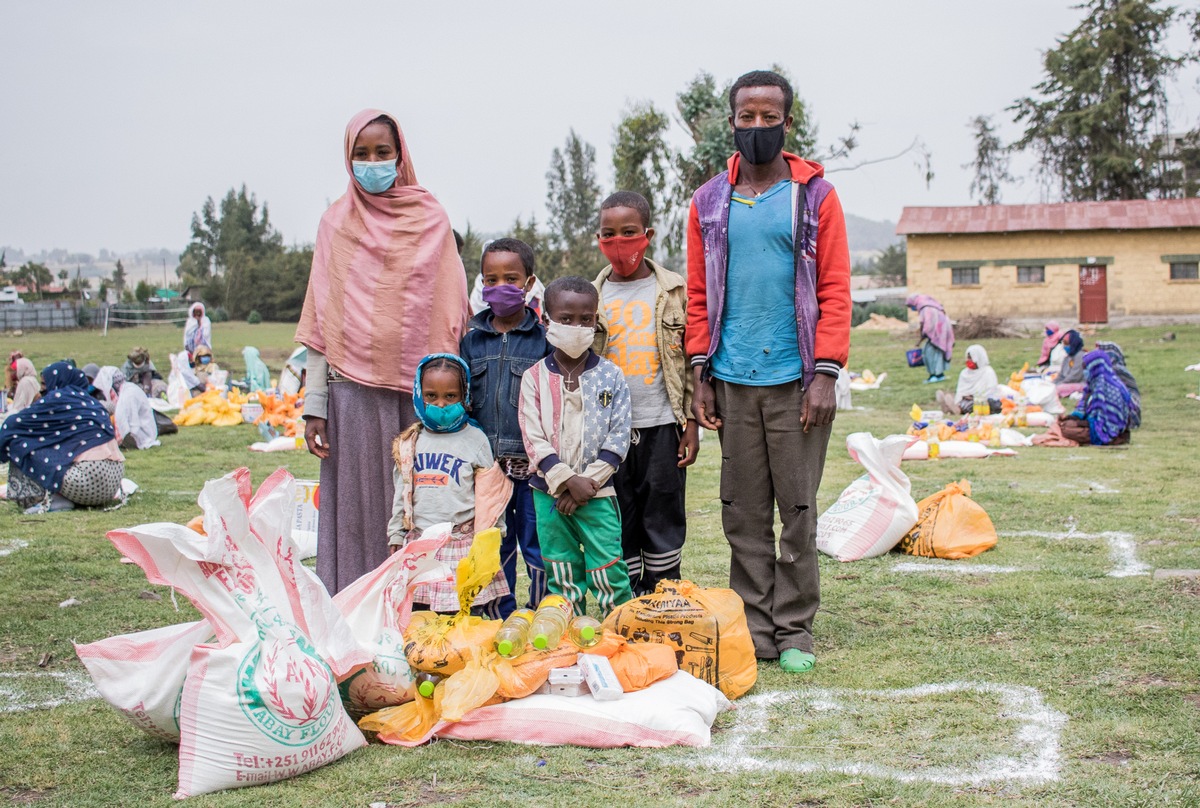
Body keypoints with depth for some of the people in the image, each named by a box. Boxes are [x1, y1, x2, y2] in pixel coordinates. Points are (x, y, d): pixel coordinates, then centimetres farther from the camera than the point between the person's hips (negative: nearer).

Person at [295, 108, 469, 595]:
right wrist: (314, 404, 1)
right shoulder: (336, 223, 9)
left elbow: (450, 314, 6)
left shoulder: (430, 220, 6)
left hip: (417, 388, 0)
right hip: (353, 387, 1)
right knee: (358, 508, 1)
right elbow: (320, 322, 7)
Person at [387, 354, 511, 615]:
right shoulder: (410, 442, 10)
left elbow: (489, 496, 3)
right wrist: (396, 537, 13)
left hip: (464, 545, -3)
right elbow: (401, 492, 16)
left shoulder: (475, 439, 1)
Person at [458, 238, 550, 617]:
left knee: (538, 545, 3)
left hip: (532, 462, -3)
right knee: (494, 548, 12)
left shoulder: (544, 338, -2)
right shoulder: (472, 340, 8)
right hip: (486, 464, 4)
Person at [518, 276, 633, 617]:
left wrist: (589, 482, -12)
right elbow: (534, 439, -5)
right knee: (561, 576, 9)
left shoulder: (611, 376, 1)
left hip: (598, 493, -1)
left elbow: (619, 436, -3)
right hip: (550, 492, 1)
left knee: (609, 573, -4)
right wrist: (569, 481, -14)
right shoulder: (534, 378, 1)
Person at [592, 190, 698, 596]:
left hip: (662, 425, -1)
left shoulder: (674, 292, 2)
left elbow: (692, 360, 3)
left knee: (664, 519, 6)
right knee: (618, 523, 6)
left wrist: (691, 422, -2)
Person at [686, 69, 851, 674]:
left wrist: (826, 374, -9)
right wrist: (701, 376, 3)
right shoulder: (709, 202, 10)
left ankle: (794, 630, 13)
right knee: (743, 512, 7)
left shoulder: (815, 195, 3)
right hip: (732, 383, 2)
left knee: (798, 510, 2)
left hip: (795, 380, -2)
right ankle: (754, 628, 16)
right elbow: (698, 294, 10)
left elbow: (834, 290, -1)